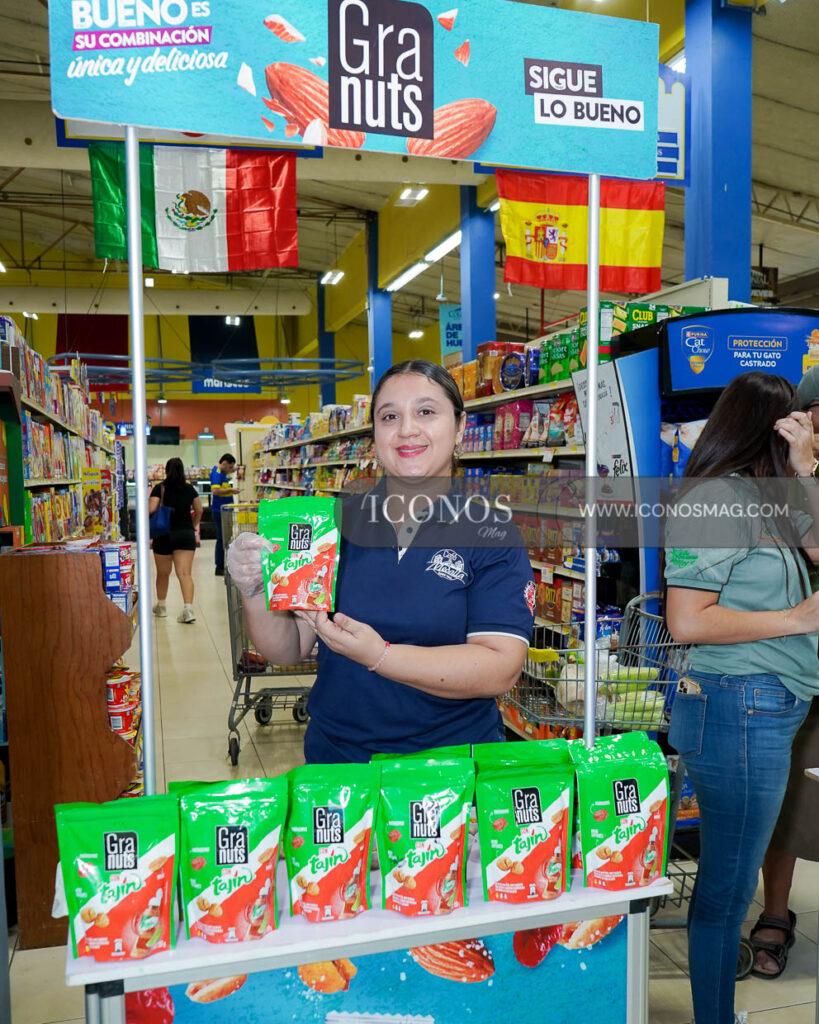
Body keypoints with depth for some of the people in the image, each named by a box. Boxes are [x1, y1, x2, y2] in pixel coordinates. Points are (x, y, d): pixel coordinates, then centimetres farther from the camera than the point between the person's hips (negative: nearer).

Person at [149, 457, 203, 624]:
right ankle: (188, 609, -20)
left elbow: (151, 510, -14)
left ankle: (161, 606, 32)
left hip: (164, 535, -1)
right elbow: (199, 511, 9)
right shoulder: (190, 489, 4)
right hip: (186, 534, 1)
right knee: (185, 573, -5)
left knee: (163, 573, 15)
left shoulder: (160, 488, -5)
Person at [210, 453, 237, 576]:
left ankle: (223, 565, 23)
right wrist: (231, 490, -19)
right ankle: (219, 567, 1)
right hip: (219, 510, -10)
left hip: (224, 510, 10)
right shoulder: (216, 473, -16)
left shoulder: (221, 472, 14)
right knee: (222, 538, -5)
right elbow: (215, 491, -28)